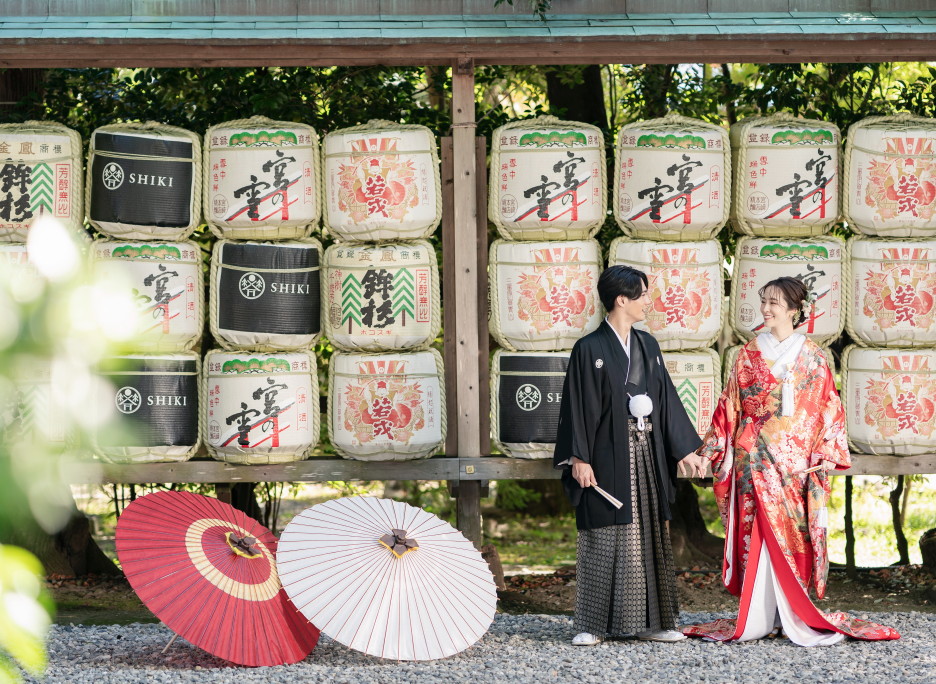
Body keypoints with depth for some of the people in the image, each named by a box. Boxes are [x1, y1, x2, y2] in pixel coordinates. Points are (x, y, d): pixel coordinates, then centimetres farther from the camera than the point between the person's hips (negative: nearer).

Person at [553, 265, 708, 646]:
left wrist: (686, 448, 13)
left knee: (648, 535, 6)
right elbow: (578, 406, -9)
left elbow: (665, 398, 15)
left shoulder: (647, 345, 11)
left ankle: (648, 621, 11)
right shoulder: (590, 349, -7)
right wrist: (579, 458, -15)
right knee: (603, 538, -2)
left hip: (646, 454, 6)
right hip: (607, 456, -6)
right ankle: (593, 625, 3)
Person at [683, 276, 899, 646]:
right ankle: (763, 615, -4)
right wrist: (714, 448, 6)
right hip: (756, 455, 0)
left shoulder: (812, 356, 5)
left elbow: (827, 407, 4)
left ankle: (793, 615, 3)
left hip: (797, 458, 0)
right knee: (762, 529, -6)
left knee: (795, 531, -2)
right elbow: (730, 406, 10)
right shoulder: (750, 353, 8)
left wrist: (828, 453, -4)